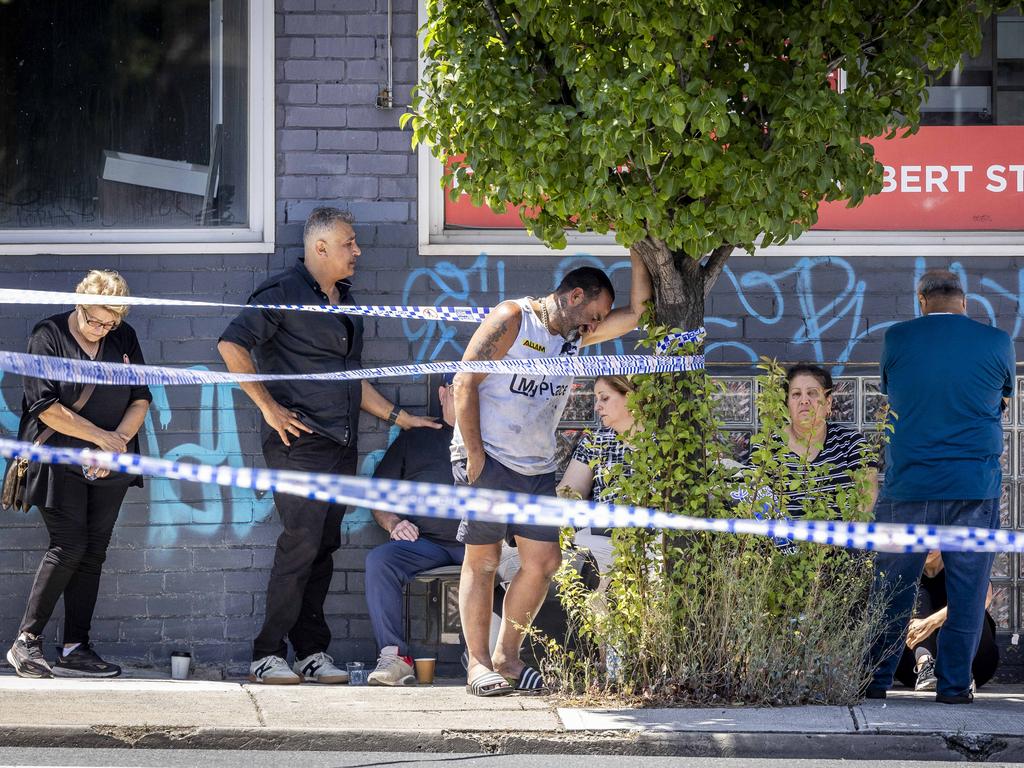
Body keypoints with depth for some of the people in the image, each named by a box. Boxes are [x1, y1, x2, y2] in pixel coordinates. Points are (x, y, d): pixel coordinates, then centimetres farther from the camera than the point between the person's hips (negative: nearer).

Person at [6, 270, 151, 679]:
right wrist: (103, 437, -12)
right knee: (68, 547, -13)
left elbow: (141, 399, 9)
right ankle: (26, 641, -6)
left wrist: (118, 440, -9)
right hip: (59, 462, -5)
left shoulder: (124, 339, 8)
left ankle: (75, 649, 5)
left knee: (93, 553, 2)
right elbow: (46, 407, -12)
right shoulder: (48, 336, -7)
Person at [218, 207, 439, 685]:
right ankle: (268, 655, -10)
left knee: (324, 546, 7)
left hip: (340, 446, 8)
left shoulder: (343, 301, 20)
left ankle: (311, 652, 10)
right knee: (301, 544, -13)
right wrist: (267, 406, -15)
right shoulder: (284, 294, -6)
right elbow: (231, 345, -14)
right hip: (299, 440, -8)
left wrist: (397, 416, 23)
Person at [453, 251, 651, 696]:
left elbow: (636, 312, 8)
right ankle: (478, 664, 1)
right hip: (488, 460, -6)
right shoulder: (512, 319, -6)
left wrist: (639, 255, 1)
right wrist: (474, 456, -14)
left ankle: (507, 657, 10)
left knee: (542, 562, -2)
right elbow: (465, 381, -10)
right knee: (483, 561, -3)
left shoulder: (576, 335, 13)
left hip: (537, 469, 6)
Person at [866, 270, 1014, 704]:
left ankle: (876, 680, 10)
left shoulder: (897, 339, 0)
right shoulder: (996, 343, 0)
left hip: (909, 485, 0)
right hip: (977, 485, 0)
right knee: (967, 589, 5)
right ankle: (954, 682, 3)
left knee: (892, 587, 8)